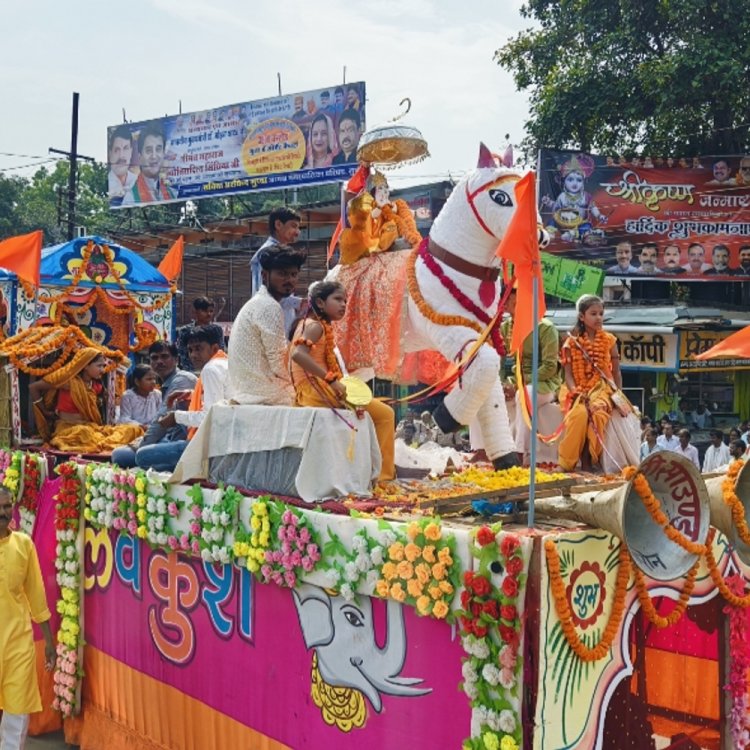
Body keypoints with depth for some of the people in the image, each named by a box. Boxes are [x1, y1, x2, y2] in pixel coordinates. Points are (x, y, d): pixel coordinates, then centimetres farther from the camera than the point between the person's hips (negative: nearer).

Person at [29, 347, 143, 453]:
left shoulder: (96, 386, 10)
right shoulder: (68, 380, -9)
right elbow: (33, 388, -5)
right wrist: (46, 412, -2)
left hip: (91, 427, 7)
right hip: (67, 428, -6)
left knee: (133, 429, -15)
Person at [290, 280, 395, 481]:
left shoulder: (308, 324, 20)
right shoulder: (315, 326, -9)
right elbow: (298, 354, -27)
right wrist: (332, 379, -29)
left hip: (310, 393, 10)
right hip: (318, 389, -10)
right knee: (384, 413, -7)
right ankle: (383, 475, -6)